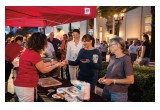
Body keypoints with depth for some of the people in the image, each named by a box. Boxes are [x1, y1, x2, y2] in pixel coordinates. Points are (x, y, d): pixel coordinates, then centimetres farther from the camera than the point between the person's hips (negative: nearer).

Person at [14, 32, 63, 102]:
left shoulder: (28, 51, 7)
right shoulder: (34, 54, -21)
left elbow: (40, 65, 15)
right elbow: (43, 70, -9)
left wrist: (51, 63, 19)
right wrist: (57, 65, 2)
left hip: (21, 85, 9)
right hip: (25, 87, -9)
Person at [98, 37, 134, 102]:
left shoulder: (126, 59, -16)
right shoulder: (112, 58, 6)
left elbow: (130, 80, -19)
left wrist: (112, 81, -18)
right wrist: (104, 78, 0)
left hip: (118, 93, -7)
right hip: (107, 90, 7)